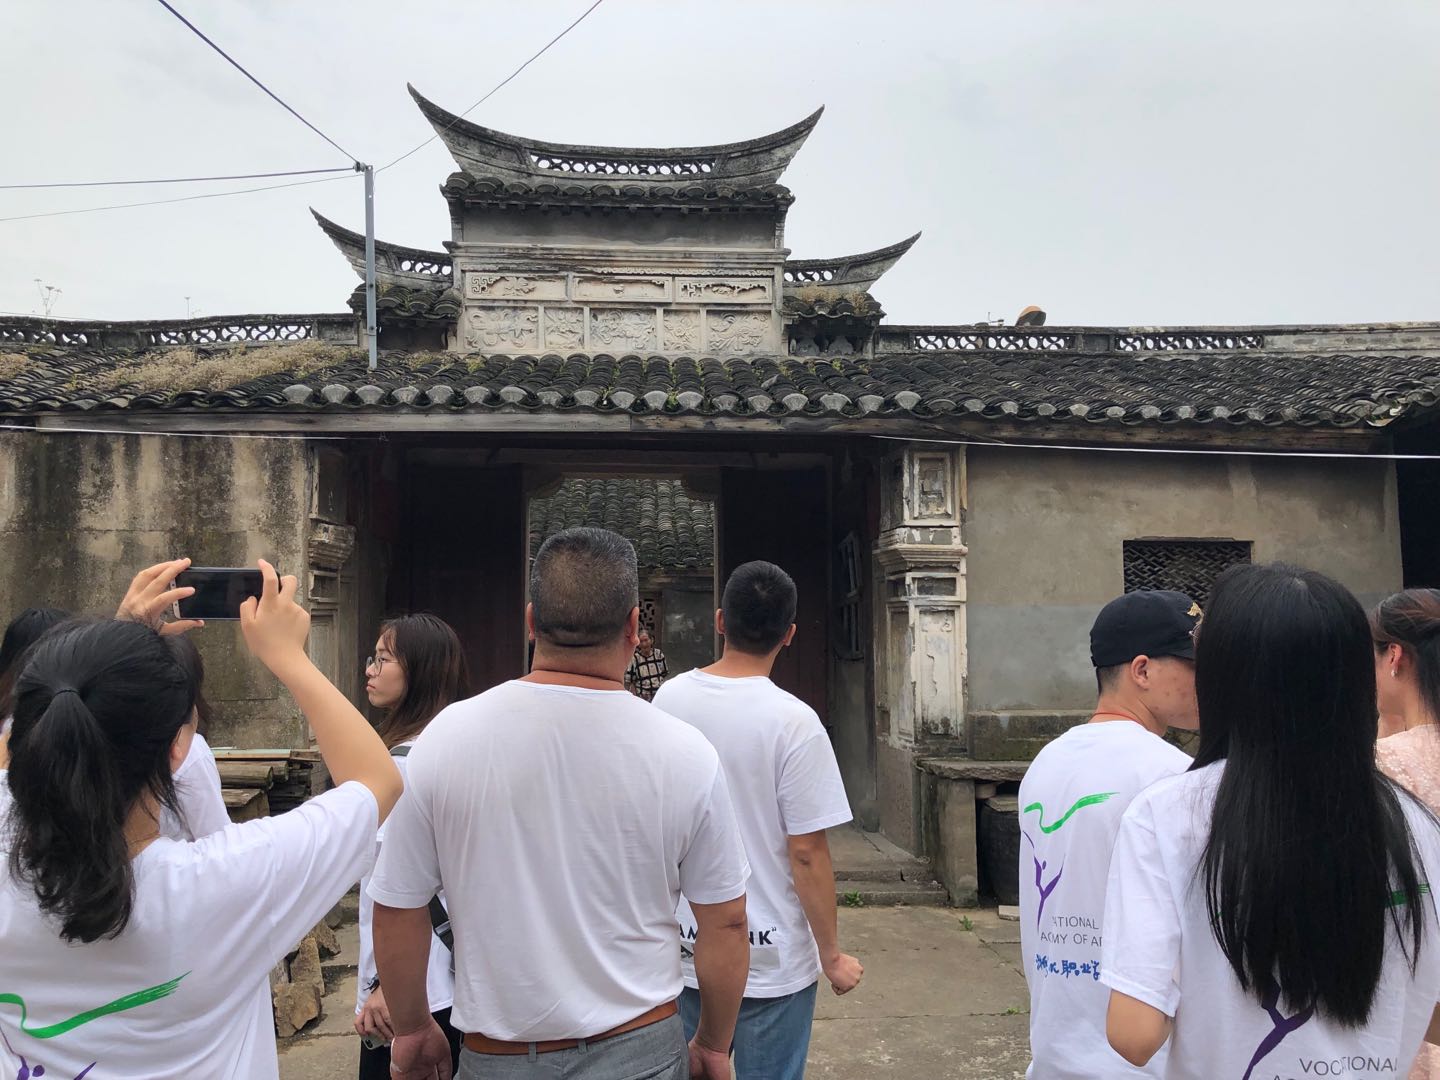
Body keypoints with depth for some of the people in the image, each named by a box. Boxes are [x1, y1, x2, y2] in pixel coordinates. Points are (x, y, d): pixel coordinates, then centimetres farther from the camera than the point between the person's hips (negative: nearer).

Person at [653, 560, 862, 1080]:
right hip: (771, 959, -4)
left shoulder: (668, 699, -5)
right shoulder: (793, 721, -19)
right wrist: (832, 957, -4)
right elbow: (807, 854, -16)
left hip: (684, 951, 4)